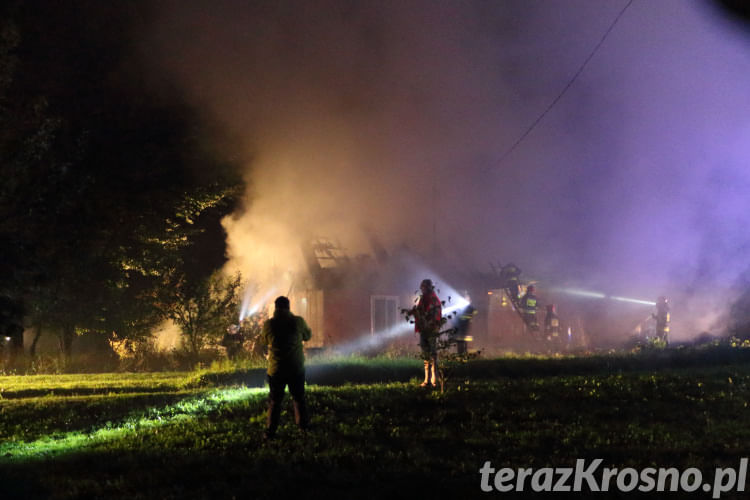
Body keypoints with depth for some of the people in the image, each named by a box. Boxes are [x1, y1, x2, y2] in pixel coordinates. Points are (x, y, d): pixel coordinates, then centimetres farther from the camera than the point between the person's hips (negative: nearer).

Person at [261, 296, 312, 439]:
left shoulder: (269, 324, -10)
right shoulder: (298, 321, -10)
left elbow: (263, 340, 8)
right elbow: (308, 336, 8)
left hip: (276, 369, -1)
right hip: (297, 368, 1)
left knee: (274, 401, 7)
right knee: (299, 398, 19)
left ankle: (270, 431, 5)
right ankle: (303, 423, 29)